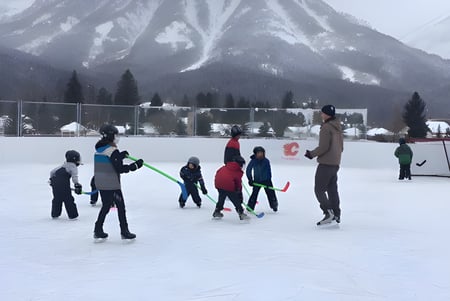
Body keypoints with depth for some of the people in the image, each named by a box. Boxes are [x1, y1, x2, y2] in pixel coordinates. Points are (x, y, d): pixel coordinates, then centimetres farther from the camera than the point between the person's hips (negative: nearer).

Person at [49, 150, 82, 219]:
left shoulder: (63, 165, 26)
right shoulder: (73, 166, 4)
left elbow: (52, 171, 28)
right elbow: (74, 176, -13)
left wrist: (51, 179, 37)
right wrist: (77, 185, -18)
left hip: (54, 181, 7)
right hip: (63, 183, -7)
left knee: (57, 199, 19)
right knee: (68, 199, 1)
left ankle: (55, 214, 26)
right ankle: (72, 215, 5)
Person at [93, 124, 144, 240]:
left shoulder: (99, 149, 9)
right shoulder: (112, 150, -17)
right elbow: (120, 169, -20)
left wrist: (120, 156, 13)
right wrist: (135, 165, -14)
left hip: (101, 184, 8)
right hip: (112, 185, -8)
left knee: (106, 206, 17)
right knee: (120, 206, 2)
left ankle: (98, 230, 19)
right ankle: (124, 231, 6)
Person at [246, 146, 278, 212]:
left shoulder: (266, 161, -9)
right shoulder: (253, 161, -11)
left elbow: (269, 171, -2)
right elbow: (248, 170, -6)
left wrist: (269, 179, -8)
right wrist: (250, 180, -11)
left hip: (266, 180, 1)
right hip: (257, 181, -1)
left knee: (270, 193, 4)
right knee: (254, 193, -3)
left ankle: (274, 205, 21)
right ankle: (250, 207, 8)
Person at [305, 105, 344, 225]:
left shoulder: (326, 127, -15)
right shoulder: (338, 128, 14)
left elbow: (323, 147, -19)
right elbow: (341, 147, 19)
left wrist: (312, 154, -7)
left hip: (325, 164, -9)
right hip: (335, 163, 9)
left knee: (319, 189, -3)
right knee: (332, 189, 13)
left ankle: (328, 212, -12)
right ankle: (336, 215, 15)